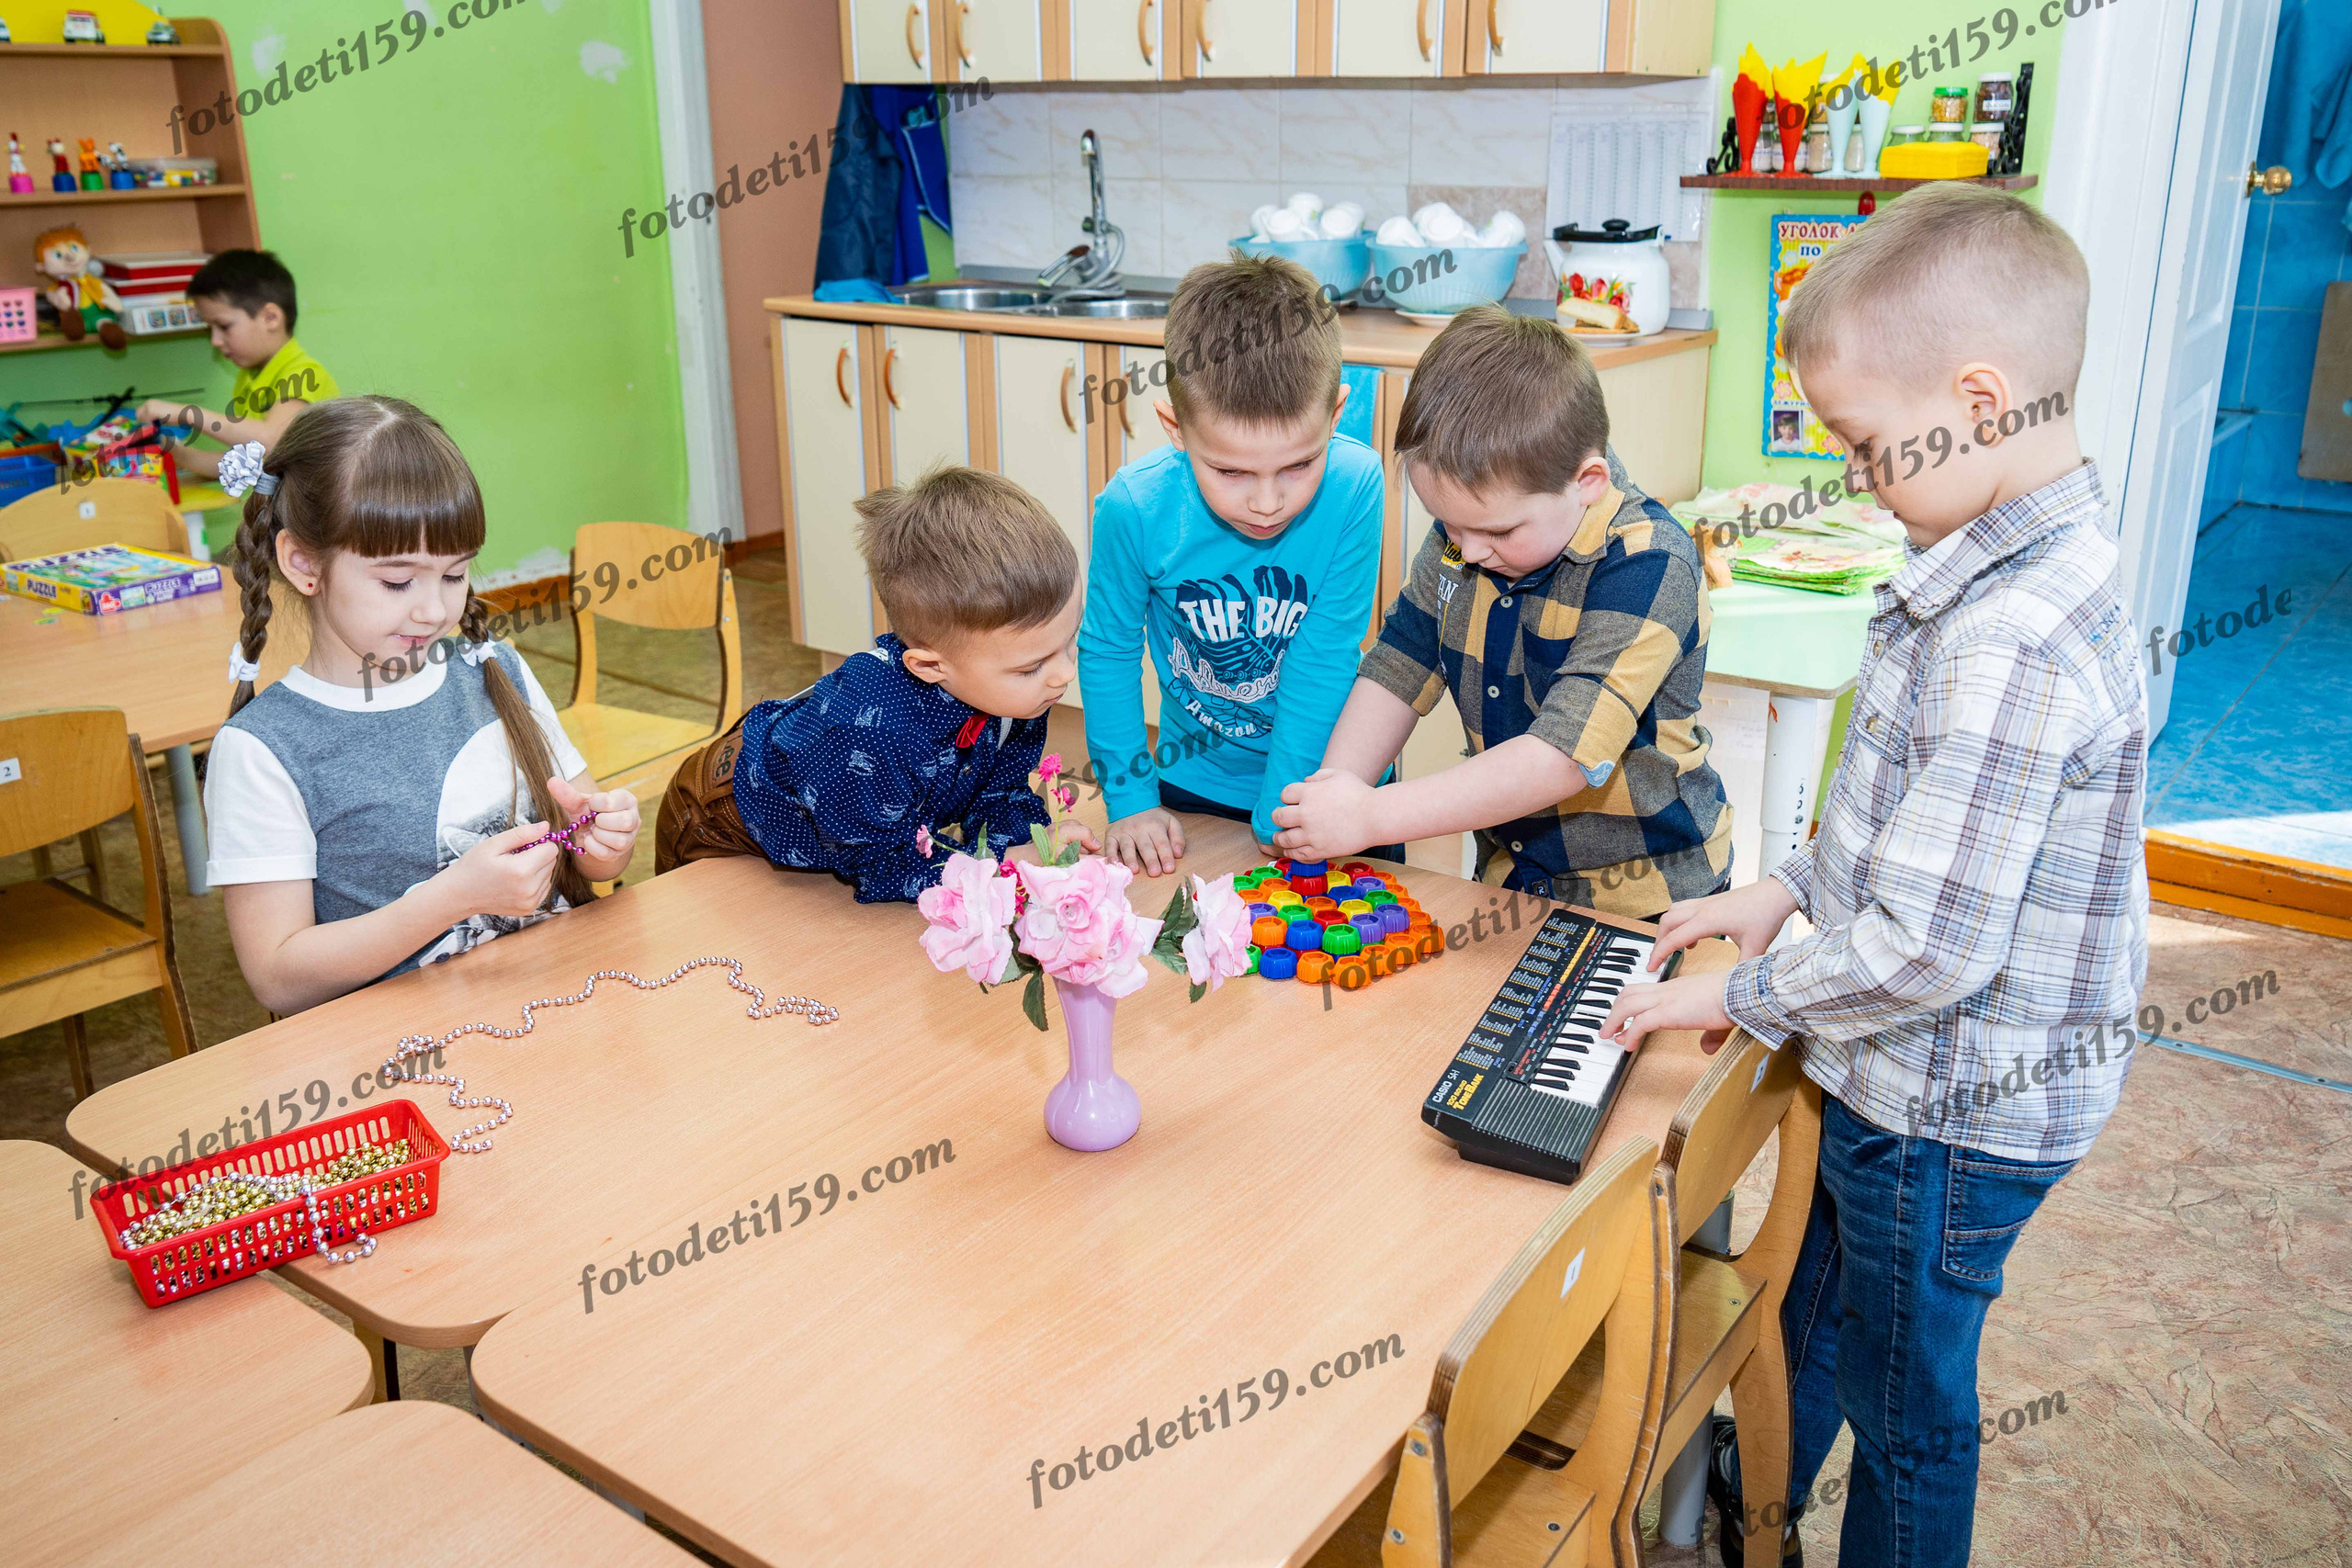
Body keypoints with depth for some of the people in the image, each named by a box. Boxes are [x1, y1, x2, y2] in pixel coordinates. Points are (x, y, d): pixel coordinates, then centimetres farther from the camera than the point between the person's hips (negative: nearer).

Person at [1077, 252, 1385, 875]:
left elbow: (1326, 657, -21)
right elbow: (1107, 652, -8)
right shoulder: (1133, 507, -24)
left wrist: (1282, 812, -19)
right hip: (1194, 786, 1)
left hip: (1329, 784, 0)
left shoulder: (1355, 487, -28)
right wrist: (1130, 798, -8)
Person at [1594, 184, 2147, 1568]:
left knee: (1905, 1415, 15)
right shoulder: (2023, 571, 0)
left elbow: (1926, 952, -31)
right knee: (1811, 1314, 30)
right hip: (1907, 1084, 10)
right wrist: (1794, 886, 8)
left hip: (1949, 1119, -10)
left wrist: (1740, 995, -17)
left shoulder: (2012, 648, -33)